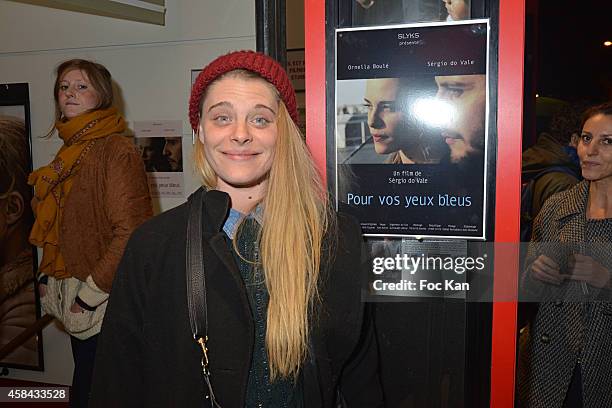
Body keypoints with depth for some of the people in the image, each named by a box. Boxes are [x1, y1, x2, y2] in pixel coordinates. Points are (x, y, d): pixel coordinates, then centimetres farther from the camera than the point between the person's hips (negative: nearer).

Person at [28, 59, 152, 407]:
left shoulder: (117, 149, -15)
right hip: (75, 301, 8)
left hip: (105, 303, -8)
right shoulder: (69, 152, 12)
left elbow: (131, 231, -21)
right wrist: (49, 278, 11)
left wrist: (91, 293, -16)